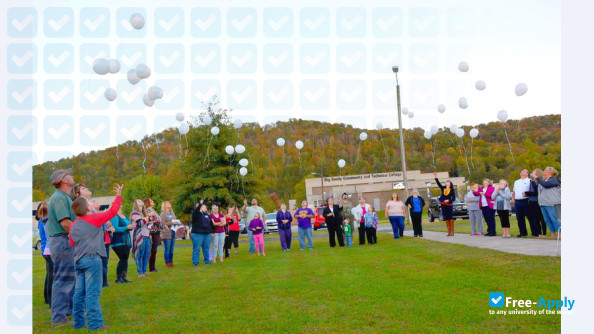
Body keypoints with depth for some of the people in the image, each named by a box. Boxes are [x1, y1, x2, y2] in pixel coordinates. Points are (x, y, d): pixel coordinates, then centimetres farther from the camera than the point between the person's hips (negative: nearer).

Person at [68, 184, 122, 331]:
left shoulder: (73, 225, 11)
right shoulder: (95, 219, -9)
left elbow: (71, 243, 19)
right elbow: (113, 211, -1)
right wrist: (118, 195, 11)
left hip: (78, 261, 7)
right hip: (92, 260, -7)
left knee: (79, 292, 12)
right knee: (92, 293, -7)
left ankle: (78, 322, 20)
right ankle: (95, 324, -5)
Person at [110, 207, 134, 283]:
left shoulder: (124, 216, 16)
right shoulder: (115, 217, -11)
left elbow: (128, 226, 25)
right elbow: (115, 229, -21)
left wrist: (131, 227, 3)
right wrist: (127, 227, -21)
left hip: (126, 242, 8)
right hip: (118, 242, -8)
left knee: (125, 260, 8)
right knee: (123, 259, -10)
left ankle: (123, 277, 14)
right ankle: (118, 278, -2)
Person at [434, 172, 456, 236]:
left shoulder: (452, 190, -2)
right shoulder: (443, 188, 8)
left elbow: (454, 198, -4)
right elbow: (438, 183, 1)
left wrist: (448, 200, -19)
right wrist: (436, 177, -8)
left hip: (449, 205, -4)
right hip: (443, 205, 4)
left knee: (450, 218, -5)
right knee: (446, 218, 5)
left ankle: (452, 232, -2)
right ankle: (449, 232, 10)